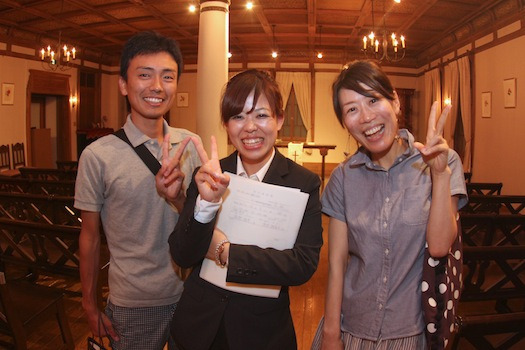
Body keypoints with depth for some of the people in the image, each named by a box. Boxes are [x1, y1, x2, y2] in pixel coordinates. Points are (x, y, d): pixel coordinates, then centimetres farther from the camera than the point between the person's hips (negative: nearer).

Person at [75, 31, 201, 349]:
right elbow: (90, 236, -4)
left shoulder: (190, 145, -4)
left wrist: (178, 197, -21)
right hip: (133, 305, -3)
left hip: (190, 294, 3)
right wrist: (90, 305, 3)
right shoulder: (98, 156, -14)